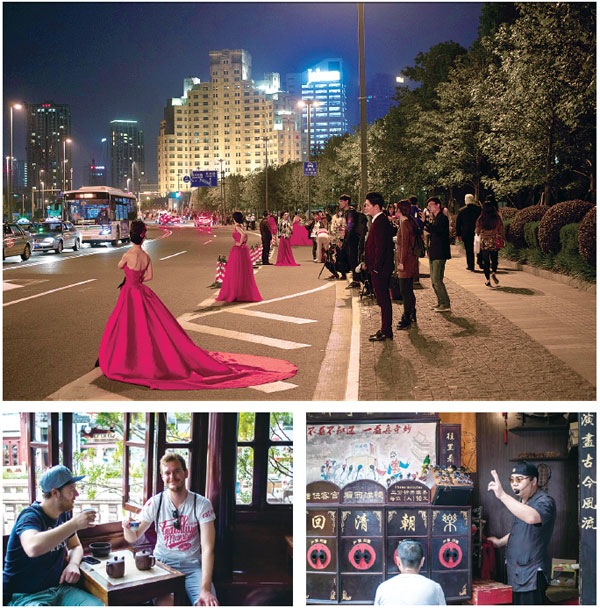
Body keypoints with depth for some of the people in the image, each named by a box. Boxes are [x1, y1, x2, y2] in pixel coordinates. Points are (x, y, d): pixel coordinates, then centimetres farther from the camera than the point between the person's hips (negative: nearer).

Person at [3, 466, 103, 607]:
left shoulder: (64, 515, 9)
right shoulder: (30, 516, -16)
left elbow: (75, 546, 23)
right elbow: (33, 548, -38)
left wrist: (73, 564, -3)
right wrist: (74, 524, -32)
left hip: (59, 588, 7)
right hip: (25, 596, -7)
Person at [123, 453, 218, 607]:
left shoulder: (202, 504, -7)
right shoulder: (155, 503, -1)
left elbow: (207, 548, -13)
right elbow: (133, 538, 6)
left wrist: (205, 589, -24)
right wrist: (127, 528, -20)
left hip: (192, 566, 0)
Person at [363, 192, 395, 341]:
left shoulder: (379, 222, -18)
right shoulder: (381, 220, 14)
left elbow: (380, 247, -23)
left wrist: (376, 267, -21)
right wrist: (368, 263, 18)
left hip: (380, 269, -10)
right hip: (380, 268, 10)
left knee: (383, 300, -3)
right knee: (383, 299, 15)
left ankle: (386, 332, 2)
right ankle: (385, 329, 23)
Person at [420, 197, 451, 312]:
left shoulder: (442, 218, -12)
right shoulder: (434, 218, 18)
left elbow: (435, 230, -27)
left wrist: (425, 221, -31)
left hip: (439, 254, -10)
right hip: (433, 253, 10)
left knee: (437, 280, -11)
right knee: (434, 280, 12)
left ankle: (445, 305, -6)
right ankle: (441, 303, 20)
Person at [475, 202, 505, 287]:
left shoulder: (480, 219, -6)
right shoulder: (497, 218, -5)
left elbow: (477, 231, 2)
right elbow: (501, 230, -1)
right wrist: (502, 241, 9)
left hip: (484, 243, -1)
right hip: (495, 243, 1)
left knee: (485, 261, 5)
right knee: (494, 259, 18)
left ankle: (487, 280, 3)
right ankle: (493, 273, -5)